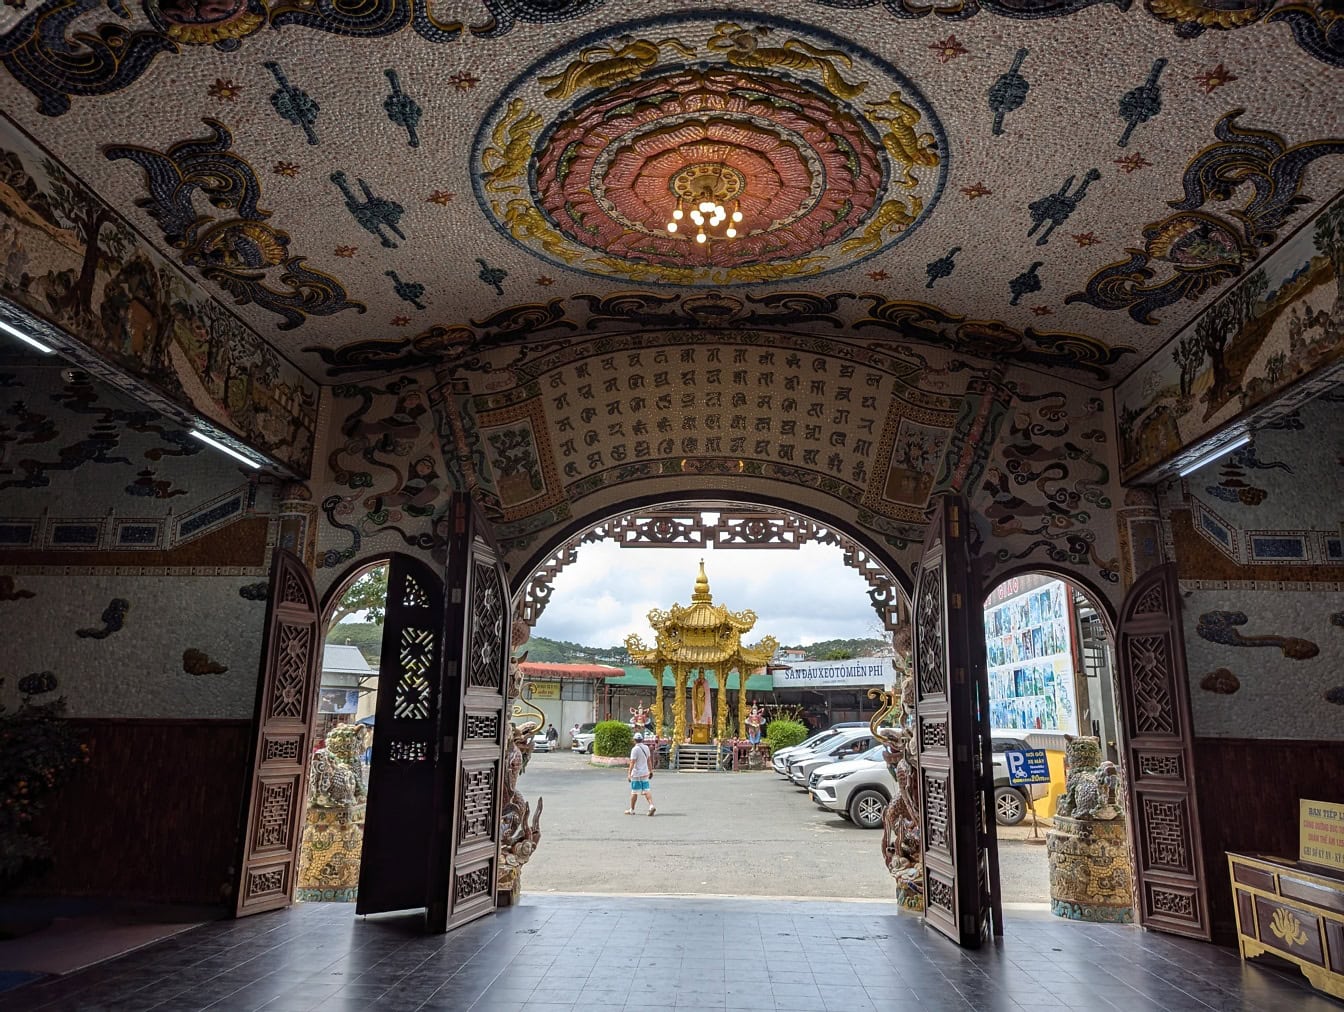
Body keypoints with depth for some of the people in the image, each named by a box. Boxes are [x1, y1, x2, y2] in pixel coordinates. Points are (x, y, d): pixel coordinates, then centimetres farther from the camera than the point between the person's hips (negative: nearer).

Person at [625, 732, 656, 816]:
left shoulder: (635, 749, -14)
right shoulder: (646, 748, 7)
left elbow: (632, 762, -18)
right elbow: (649, 760, 14)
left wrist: (629, 773, -18)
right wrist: (650, 771, 21)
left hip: (636, 774, -6)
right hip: (645, 773, 6)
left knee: (634, 792, 5)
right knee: (646, 791, 5)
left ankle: (631, 810, 16)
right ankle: (651, 806, -13)